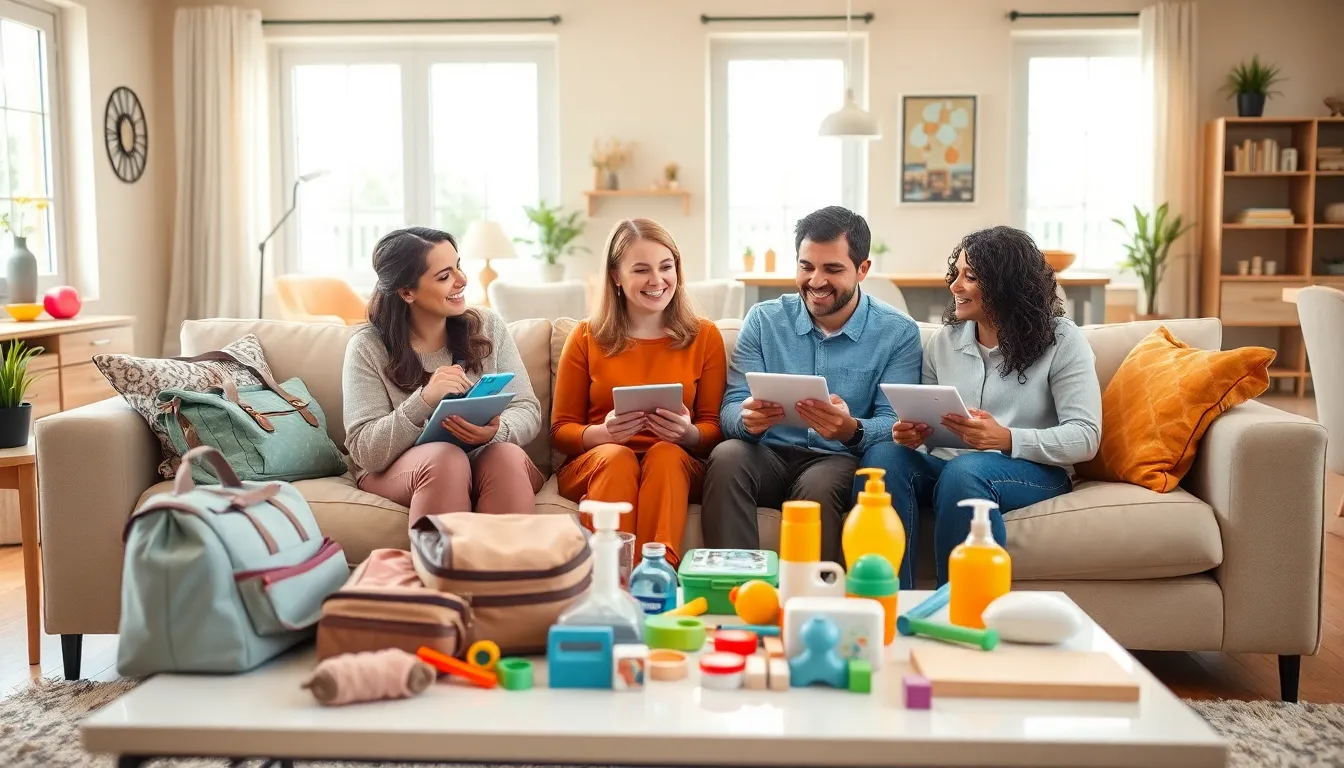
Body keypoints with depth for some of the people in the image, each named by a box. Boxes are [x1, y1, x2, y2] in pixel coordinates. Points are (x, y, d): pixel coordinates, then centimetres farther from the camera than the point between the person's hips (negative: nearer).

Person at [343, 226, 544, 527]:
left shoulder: (487, 325, 3)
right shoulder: (368, 347, -4)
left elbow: (527, 411, 2)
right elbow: (366, 451, -10)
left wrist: (496, 432, -22)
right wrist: (424, 400, -26)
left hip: (487, 459, 2)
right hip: (399, 470, -2)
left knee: (507, 456, -31)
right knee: (447, 459, -34)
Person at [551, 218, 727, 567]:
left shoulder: (705, 337, 9)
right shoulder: (585, 338, 8)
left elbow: (713, 427, 7)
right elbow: (560, 430, 6)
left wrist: (689, 434, -18)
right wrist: (604, 432, -17)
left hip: (675, 465, 0)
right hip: (594, 465, 0)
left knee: (665, 454, -33)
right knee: (618, 457, -34)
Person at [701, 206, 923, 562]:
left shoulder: (898, 332, 2)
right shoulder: (763, 319, 8)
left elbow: (894, 422, -6)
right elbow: (731, 407, 1)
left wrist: (852, 430, -29)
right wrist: (747, 419, -25)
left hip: (842, 461, -2)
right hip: (770, 455, 2)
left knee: (820, 483, -36)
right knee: (727, 456, -30)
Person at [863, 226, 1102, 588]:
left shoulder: (1061, 339, 0)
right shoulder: (944, 341, 14)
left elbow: (1086, 436, -9)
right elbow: (926, 421, 15)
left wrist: (1007, 439, -24)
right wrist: (912, 433, -11)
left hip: (1033, 472, -4)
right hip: (945, 464, 4)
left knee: (964, 471, -38)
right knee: (883, 457, -28)